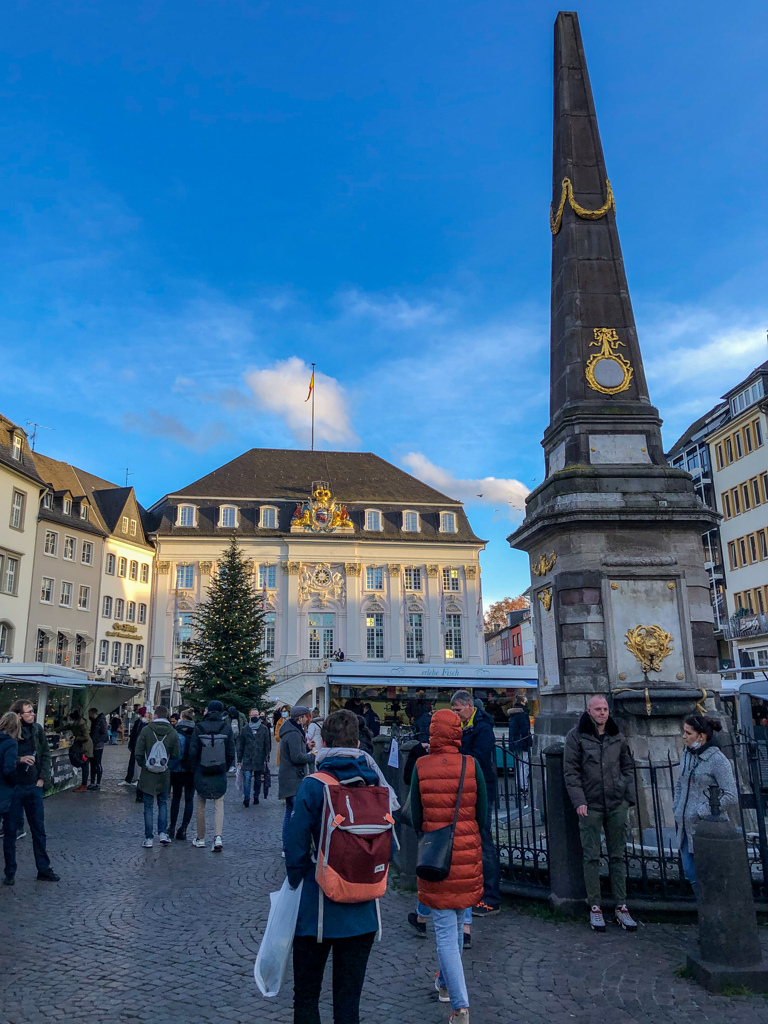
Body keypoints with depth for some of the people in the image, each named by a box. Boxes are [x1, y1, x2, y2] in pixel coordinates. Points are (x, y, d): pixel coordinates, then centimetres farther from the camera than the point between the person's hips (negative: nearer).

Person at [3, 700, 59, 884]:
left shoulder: (37, 729, 0)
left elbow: (46, 754, 6)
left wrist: (42, 778, -1)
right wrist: (20, 759, -23)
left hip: (34, 787, 3)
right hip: (13, 788, -3)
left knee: (39, 830, 10)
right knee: (10, 831, 8)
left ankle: (43, 869, 21)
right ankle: (10, 872, 23)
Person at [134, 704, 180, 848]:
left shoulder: (146, 730, -11)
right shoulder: (173, 733, -5)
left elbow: (139, 753, -10)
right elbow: (175, 755, -2)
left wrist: (143, 765, 8)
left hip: (148, 775, -2)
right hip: (164, 775, 2)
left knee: (148, 806, 8)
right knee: (163, 803, 18)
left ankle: (149, 838, 10)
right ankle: (162, 833, 9)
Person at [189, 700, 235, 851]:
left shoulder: (199, 727, -6)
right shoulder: (226, 727, -4)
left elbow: (193, 751, -4)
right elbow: (231, 752, 0)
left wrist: (195, 769, 9)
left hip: (201, 773, 0)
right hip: (220, 774, 0)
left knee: (200, 805, 13)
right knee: (219, 805, 7)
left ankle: (200, 839, 21)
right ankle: (218, 837, -9)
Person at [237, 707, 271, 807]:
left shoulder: (264, 729, 5)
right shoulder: (244, 729, 5)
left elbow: (267, 745, 6)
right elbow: (240, 745, 7)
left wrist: (267, 758, 1)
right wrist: (239, 759, 4)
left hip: (260, 760, 1)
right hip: (247, 759, -1)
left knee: (258, 780, 9)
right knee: (247, 778, -13)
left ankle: (256, 797, 22)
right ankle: (246, 798, -11)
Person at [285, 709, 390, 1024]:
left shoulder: (312, 786, -15)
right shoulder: (376, 784, -4)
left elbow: (296, 845, -14)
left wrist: (295, 884, 4)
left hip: (317, 909, -3)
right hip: (363, 912, 3)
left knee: (306, 998, 17)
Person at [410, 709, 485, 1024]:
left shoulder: (421, 766, -10)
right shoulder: (472, 765, -9)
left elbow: (416, 816, -4)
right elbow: (482, 814, -4)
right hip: (468, 854, 2)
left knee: (445, 930, 6)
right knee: (457, 923, 21)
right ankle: (445, 983, 40)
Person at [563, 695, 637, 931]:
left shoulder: (617, 737, 8)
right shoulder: (576, 736, -4)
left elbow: (628, 766, 18)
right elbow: (570, 770, -5)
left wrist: (627, 794, 7)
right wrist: (579, 801, -13)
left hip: (617, 804, 3)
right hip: (590, 805, -3)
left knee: (618, 856, 9)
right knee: (592, 857, 2)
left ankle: (621, 908, 17)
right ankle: (594, 907, 13)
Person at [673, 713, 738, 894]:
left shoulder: (718, 760, -14)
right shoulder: (687, 754, 8)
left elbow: (731, 795, -16)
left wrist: (703, 812, -17)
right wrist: (676, 810, 11)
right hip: (685, 827, 7)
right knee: (691, 874, 14)